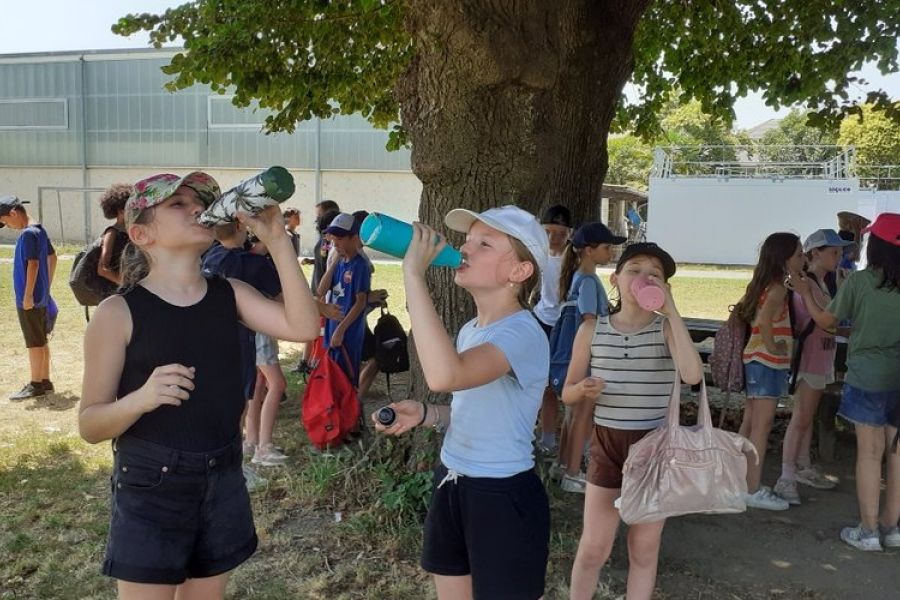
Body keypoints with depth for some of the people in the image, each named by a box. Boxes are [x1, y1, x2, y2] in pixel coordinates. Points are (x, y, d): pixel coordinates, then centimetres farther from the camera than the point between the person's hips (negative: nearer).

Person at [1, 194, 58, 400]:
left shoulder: (28, 234, -17)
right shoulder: (40, 230, 11)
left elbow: (33, 264, -22)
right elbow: (52, 257, 19)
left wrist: (28, 295, -21)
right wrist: (47, 286, 23)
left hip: (29, 299, -9)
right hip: (41, 297, 9)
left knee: (34, 343, -1)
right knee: (41, 341, 14)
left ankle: (36, 385, 6)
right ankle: (45, 381, 21)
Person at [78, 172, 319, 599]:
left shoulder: (229, 294, 0)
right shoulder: (119, 312, -12)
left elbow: (304, 327, -15)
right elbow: (90, 424, -10)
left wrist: (277, 241, -19)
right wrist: (142, 398, -31)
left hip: (222, 482, 5)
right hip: (151, 489, -4)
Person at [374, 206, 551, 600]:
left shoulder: (523, 334, -23)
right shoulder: (470, 330, 5)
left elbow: (444, 375, -43)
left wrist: (414, 274, -37)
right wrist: (424, 415, -1)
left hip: (504, 499, -8)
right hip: (451, 486, 8)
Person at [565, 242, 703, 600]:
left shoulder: (667, 328, -7)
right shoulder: (591, 330, -4)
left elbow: (692, 375, -28)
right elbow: (568, 394, 3)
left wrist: (671, 310, -26)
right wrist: (584, 390, -21)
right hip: (607, 444, 1)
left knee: (644, 548, 13)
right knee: (593, 548, 6)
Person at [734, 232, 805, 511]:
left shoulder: (762, 283, 11)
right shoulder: (778, 288, -16)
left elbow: (743, 309, 18)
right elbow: (764, 319, -33)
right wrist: (771, 346, -21)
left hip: (756, 360, 9)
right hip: (767, 363, -9)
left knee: (750, 423, 13)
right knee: (762, 426, -5)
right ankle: (753, 490, 0)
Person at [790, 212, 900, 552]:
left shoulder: (859, 281, -9)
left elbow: (826, 321, 2)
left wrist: (806, 293, 16)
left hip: (868, 377, -3)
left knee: (869, 452, 3)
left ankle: (868, 531, 9)